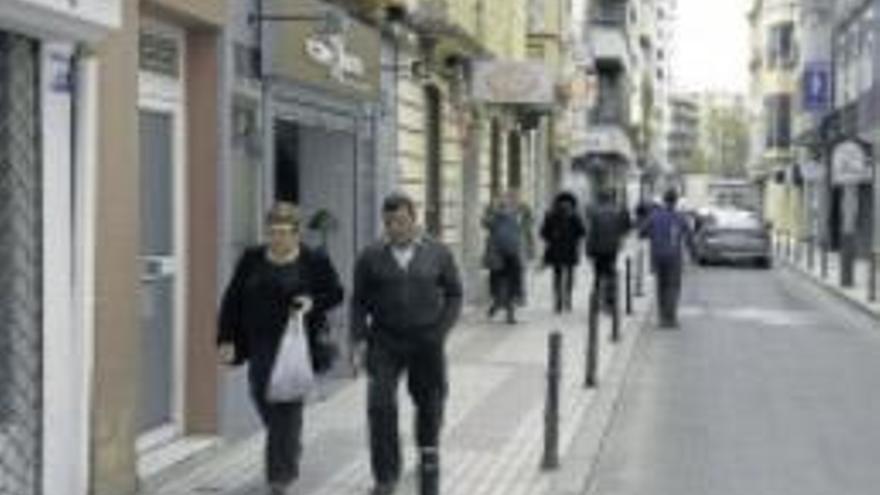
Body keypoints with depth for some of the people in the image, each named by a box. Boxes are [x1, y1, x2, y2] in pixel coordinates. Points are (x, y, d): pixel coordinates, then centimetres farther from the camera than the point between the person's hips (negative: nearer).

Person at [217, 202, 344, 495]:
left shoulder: (314, 262, -3)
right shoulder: (251, 259, 6)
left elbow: (336, 293, 4)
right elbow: (232, 300, 7)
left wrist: (314, 302, -16)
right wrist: (227, 339, 1)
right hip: (260, 345, 4)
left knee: (287, 406, -6)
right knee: (262, 398, 7)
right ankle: (291, 445, 36)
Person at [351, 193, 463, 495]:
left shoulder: (438, 254, 1)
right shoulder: (371, 257, 1)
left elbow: (454, 295, 7)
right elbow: (359, 301, 7)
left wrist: (442, 330, -5)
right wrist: (359, 337, -3)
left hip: (426, 343, 1)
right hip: (384, 344, 0)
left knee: (430, 407, 12)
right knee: (380, 406, -12)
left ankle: (429, 467, 36)